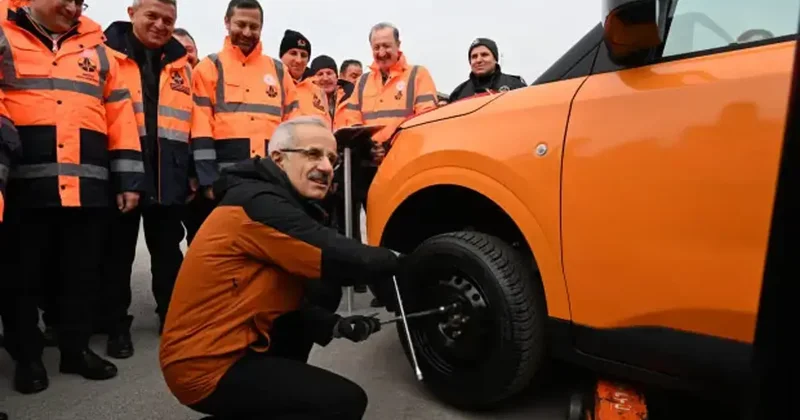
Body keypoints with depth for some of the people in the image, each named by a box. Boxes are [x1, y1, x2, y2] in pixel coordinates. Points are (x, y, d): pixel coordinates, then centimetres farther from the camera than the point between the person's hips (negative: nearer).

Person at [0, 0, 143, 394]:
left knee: (82, 274, 10)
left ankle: (76, 349, 25)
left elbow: (119, 113, 12)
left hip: (88, 187, 3)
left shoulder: (95, 48, 17)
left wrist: (128, 177, 6)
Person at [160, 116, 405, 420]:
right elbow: (344, 260, -26)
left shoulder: (283, 204, 9)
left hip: (223, 345, 9)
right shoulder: (260, 203, -20)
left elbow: (288, 301, 10)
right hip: (206, 366, -9)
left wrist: (336, 326, -4)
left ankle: (277, 381, 14)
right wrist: (395, 261, -7)